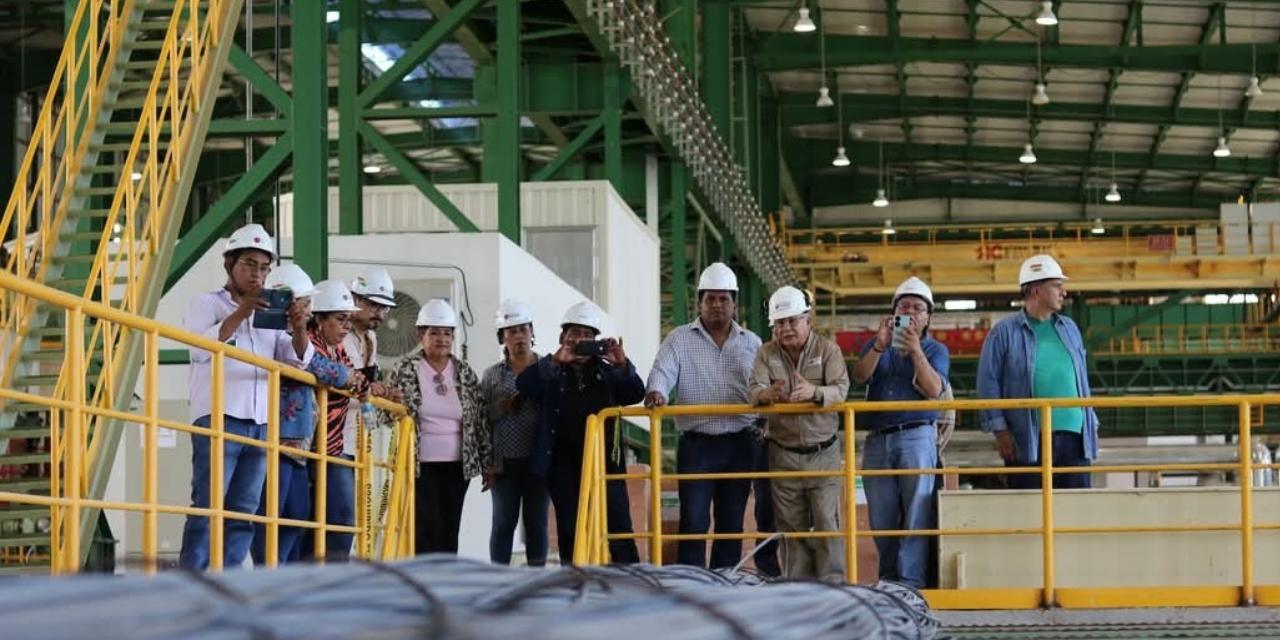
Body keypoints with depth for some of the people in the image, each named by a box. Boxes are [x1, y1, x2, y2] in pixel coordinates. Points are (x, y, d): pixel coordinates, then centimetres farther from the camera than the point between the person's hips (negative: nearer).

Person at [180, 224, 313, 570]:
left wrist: (299, 329, -8)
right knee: (208, 506, -9)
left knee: (243, 512, 3)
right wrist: (240, 314, -21)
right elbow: (201, 347, -12)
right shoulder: (208, 304, 6)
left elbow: (296, 360, 12)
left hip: (259, 423, 5)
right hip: (218, 419, -5)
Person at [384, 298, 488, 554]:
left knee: (449, 531, 6)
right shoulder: (405, 369, -1)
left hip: (456, 465, 4)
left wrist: (487, 461, 7)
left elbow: (480, 419, 10)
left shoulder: (464, 372, 8)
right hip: (420, 465, -3)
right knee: (427, 529, -10)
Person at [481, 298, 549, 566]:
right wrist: (502, 407, -11)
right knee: (503, 522, 1)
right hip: (504, 462, 1)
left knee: (537, 522, 4)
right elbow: (482, 419, 5)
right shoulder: (492, 375, 9)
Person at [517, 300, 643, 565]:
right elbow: (524, 385, -11)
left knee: (619, 527, -3)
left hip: (605, 459, 0)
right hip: (564, 463, 0)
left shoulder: (607, 373, 12)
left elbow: (635, 394, 0)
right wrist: (556, 360, -23)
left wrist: (622, 364, -17)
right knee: (569, 531, 4)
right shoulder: (551, 373, 7)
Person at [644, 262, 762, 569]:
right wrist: (656, 392, -31)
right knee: (694, 521, -8)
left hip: (739, 444, 3)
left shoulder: (751, 343, 12)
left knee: (732, 522, 7)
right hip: (696, 444, -3)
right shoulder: (679, 340, 4)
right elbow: (662, 372, -10)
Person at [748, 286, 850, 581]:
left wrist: (814, 392, -38)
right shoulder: (766, 353, 4)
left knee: (827, 522, -6)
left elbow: (840, 389, -16)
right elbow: (753, 391, -10)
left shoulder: (827, 349, -2)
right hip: (783, 454, 2)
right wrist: (767, 394, -35)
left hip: (823, 453, -2)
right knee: (791, 525, 6)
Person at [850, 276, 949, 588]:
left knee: (916, 516, -9)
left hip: (916, 437, -3)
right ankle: (888, 581, 13)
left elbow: (934, 390, -8)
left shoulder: (936, 350, 9)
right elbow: (859, 376, -1)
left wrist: (915, 351, -19)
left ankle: (912, 582, -11)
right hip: (877, 439, 3)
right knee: (882, 520, 5)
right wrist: (879, 347, -16)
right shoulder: (877, 346, 18)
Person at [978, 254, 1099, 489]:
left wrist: (1091, 424, 15)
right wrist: (1000, 430, -8)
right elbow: (988, 382, -2)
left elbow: (1082, 379, 20)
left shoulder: (1069, 328, 16)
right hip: (1027, 441, -5)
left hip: (1073, 435, 5)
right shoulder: (1005, 332, 0)